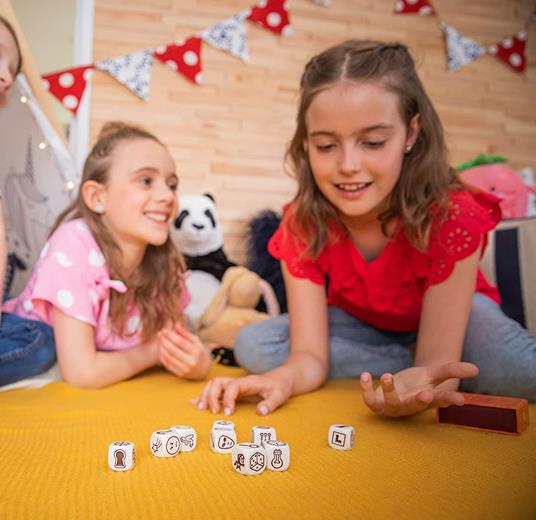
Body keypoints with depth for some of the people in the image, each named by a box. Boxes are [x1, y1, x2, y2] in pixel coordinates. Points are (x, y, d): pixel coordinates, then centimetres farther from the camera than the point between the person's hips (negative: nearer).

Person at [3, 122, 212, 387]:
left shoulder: (165, 259, -11)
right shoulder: (74, 245, -25)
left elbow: (179, 343, -4)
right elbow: (82, 372, -27)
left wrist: (198, 363, -25)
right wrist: (153, 352, -14)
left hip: (104, 388, 4)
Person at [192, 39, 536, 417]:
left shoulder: (453, 216, -31)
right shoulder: (302, 225, -24)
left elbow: (439, 357, -33)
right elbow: (310, 355, -27)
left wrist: (424, 383, -58)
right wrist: (282, 379, -51)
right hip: (358, 324, 3)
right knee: (252, 346, -23)